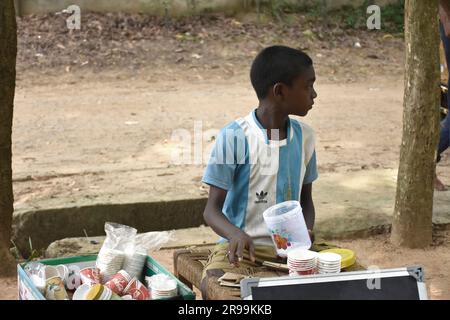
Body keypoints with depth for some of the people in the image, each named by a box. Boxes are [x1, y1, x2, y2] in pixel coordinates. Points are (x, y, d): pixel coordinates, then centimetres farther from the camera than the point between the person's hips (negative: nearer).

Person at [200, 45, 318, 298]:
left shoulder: (304, 136, 4)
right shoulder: (234, 136, -11)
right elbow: (213, 209, -8)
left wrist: (306, 232, -5)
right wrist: (236, 235, -29)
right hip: (240, 245, -4)